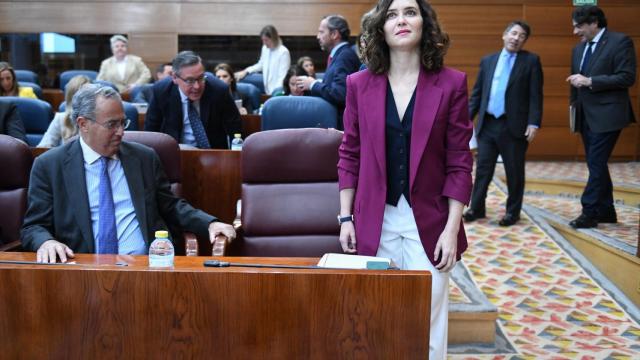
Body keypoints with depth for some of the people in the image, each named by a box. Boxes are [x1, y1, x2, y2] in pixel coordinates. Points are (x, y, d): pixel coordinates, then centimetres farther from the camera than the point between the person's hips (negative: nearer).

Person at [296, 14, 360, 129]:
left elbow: (339, 94, -26)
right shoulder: (339, 54, 15)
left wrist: (313, 84, -12)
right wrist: (316, 83, 0)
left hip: (340, 123, -9)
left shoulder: (345, 56, -15)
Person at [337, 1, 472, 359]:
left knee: (428, 325, 6)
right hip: (375, 221, 2)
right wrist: (346, 217, 2)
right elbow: (349, 157, 5)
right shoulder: (360, 83, 1)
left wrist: (451, 229, -8)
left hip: (428, 221, -1)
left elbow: (459, 163, -4)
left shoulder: (451, 83, -4)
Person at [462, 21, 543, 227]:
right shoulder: (488, 61, 11)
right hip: (487, 124, 3)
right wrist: (467, 117, 4)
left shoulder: (531, 61, 1)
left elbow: (535, 95, -5)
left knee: (514, 171, 6)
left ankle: (513, 212, 19)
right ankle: (476, 208, 18)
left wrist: (534, 123, -13)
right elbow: (477, 93, 12)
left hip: (514, 126, -3)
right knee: (483, 168, 7)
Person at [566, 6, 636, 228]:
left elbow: (627, 78, -15)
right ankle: (606, 211, 20)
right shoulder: (579, 49, 14)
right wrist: (574, 106, 14)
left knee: (596, 164, -9)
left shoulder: (620, 42, -8)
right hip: (586, 116, 8)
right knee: (596, 164, 11)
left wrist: (589, 81, -19)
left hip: (606, 115, -8)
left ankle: (589, 212, -3)